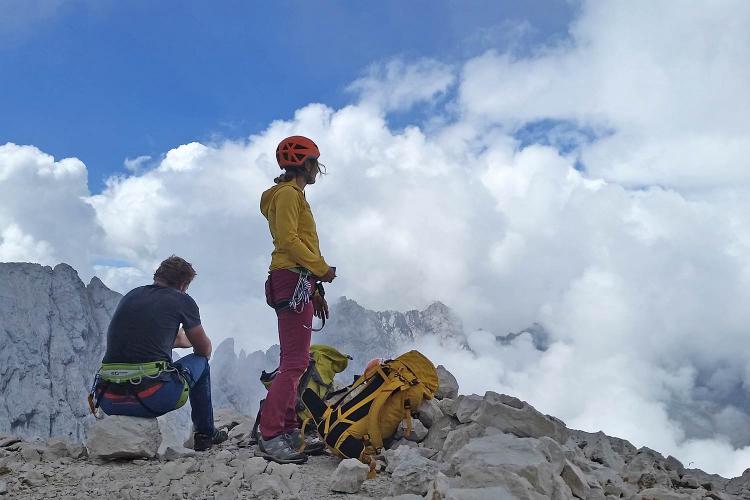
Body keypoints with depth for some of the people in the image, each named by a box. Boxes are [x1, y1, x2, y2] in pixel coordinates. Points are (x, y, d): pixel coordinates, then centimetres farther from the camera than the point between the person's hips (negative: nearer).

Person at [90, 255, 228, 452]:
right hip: (153, 397, -5)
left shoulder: (131, 295, 19)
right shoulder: (182, 301, 4)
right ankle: (205, 434, 31)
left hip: (109, 402, 5)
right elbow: (205, 349, 16)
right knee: (200, 362, 22)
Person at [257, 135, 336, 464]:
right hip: (294, 279, -11)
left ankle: (289, 431, 13)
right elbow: (288, 239, -17)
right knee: (295, 362, -14)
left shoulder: (294, 195, 27)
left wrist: (315, 290, 21)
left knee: (294, 361, 9)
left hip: (298, 283, 11)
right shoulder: (287, 194, -4)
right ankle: (270, 436, -14)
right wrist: (321, 268, -13)